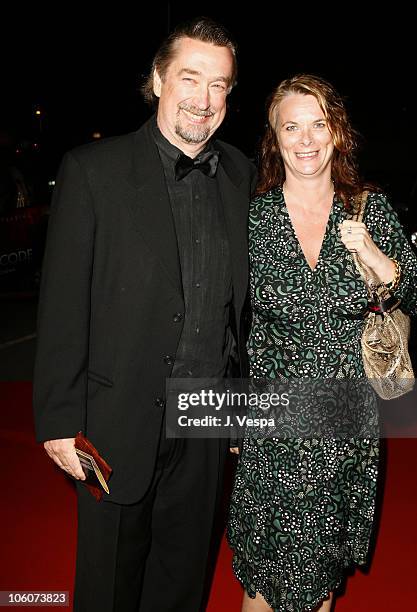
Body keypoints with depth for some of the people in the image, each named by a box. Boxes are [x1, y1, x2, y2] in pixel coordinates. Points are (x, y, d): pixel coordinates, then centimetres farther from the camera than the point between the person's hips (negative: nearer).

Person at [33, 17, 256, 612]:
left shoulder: (241, 174, 2)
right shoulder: (93, 169, -11)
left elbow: (240, 297, 7)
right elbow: (63, 306, -11)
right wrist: (59, 421, -11)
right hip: (120, 422, -3)